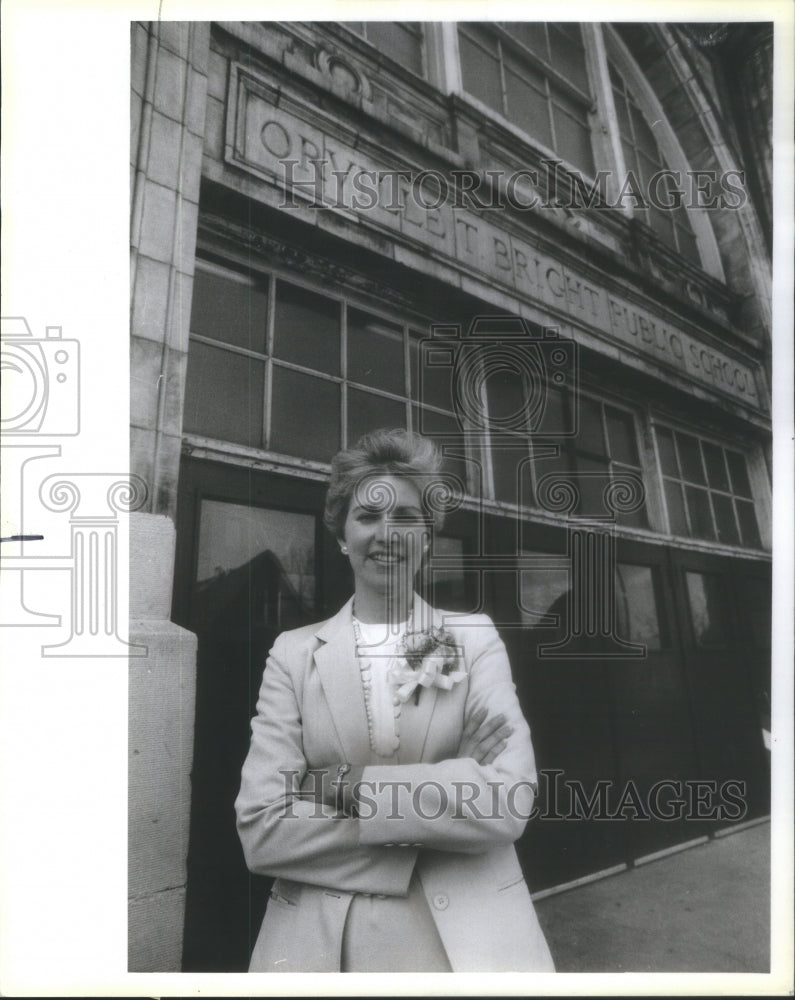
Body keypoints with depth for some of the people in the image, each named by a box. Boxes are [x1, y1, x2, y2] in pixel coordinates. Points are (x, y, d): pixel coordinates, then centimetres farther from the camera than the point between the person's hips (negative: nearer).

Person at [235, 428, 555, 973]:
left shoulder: (475, 637, -4)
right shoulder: (295, 653, -4)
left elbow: (509, 801, -15)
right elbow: (262, 829, -12)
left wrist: (346, 785, -18)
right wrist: (449, 795, -18)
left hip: (467, 934, 0)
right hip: (322, 941, 1)